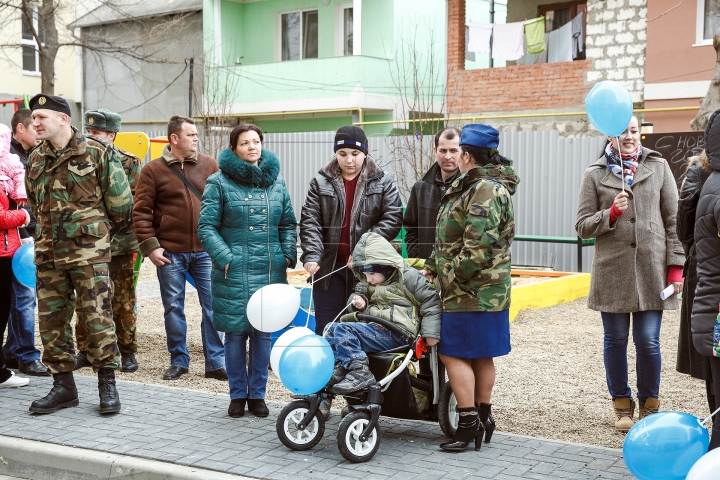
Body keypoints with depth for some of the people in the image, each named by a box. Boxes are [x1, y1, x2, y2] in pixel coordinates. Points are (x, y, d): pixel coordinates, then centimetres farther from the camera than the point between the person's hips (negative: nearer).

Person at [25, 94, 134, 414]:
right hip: (48, 254, 6)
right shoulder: (35, 160, 11)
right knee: (51, 320, 7)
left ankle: (107, 385, 9)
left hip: (89, 253, -5)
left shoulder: (96, 153, -5)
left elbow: (119, 200, -3)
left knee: (97, 317, -3)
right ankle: (63, 386, 19)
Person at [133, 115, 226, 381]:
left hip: (205, 250, 1)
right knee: (173, 308, 7)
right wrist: (149, 246, -8)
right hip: (170, 252, -1)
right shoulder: (153, 170, 1)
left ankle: (216, 362, 10)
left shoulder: (209, 165, 6)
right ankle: (178, 361, 21)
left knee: (213, 305, 1)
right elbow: (141, 211, -1)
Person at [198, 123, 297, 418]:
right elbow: (207, 227, -4)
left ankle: (257, 394, 21)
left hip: (270, 271, 3)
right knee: (236, 333, 3)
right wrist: (225, 259, -14)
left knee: (263, 333, 8)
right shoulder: (219, 182, -2)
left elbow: (288, 223, 15)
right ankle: (237, 395, 18)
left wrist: (288, 255, 2)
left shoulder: (276, 180, 11)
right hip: (234, 272, -3)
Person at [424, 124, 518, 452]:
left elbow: (478, 247, -26)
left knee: (453, 353, -6)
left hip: (471, 291, -10)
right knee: (480, 355, 15)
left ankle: (469, 422, -1)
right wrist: (432, 267, 14)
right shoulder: (478, 186, 17)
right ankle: (483, 415, 24)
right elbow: (452, 239, 21)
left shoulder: (485, 190, -18)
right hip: (485, 289, 10)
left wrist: (453, 276, -16)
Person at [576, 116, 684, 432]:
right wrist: (612, 213, -13)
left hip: (651, 269, 0)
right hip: (612, 271, 0)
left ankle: (649, 405, 20)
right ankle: (622, 405, 23)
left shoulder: (658, 167, 7)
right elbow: (582, 226, 4)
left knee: (648, 342, 1)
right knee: (616, 341, 7)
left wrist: (675, 265, 0)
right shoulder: (595, 175, 5)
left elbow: (673, 220, 5)